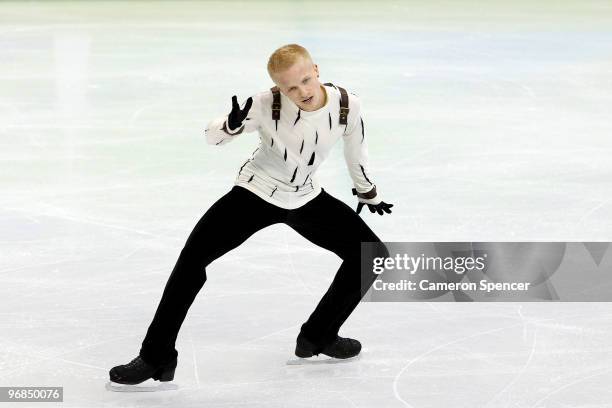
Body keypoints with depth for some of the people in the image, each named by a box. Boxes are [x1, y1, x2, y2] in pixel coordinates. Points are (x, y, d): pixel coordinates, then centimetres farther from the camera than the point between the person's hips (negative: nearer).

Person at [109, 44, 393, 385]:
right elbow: (213, 136, -19)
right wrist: (233, 125, -42)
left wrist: (368, 193, 17)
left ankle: (319, 336, 18)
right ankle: (157, 357, -12)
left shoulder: (347, 105, -19)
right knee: (195, 255, -20)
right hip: (256, 193, -3)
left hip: (307, 199, 3)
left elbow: (357, 149, 1)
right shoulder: (268, 105, -26)